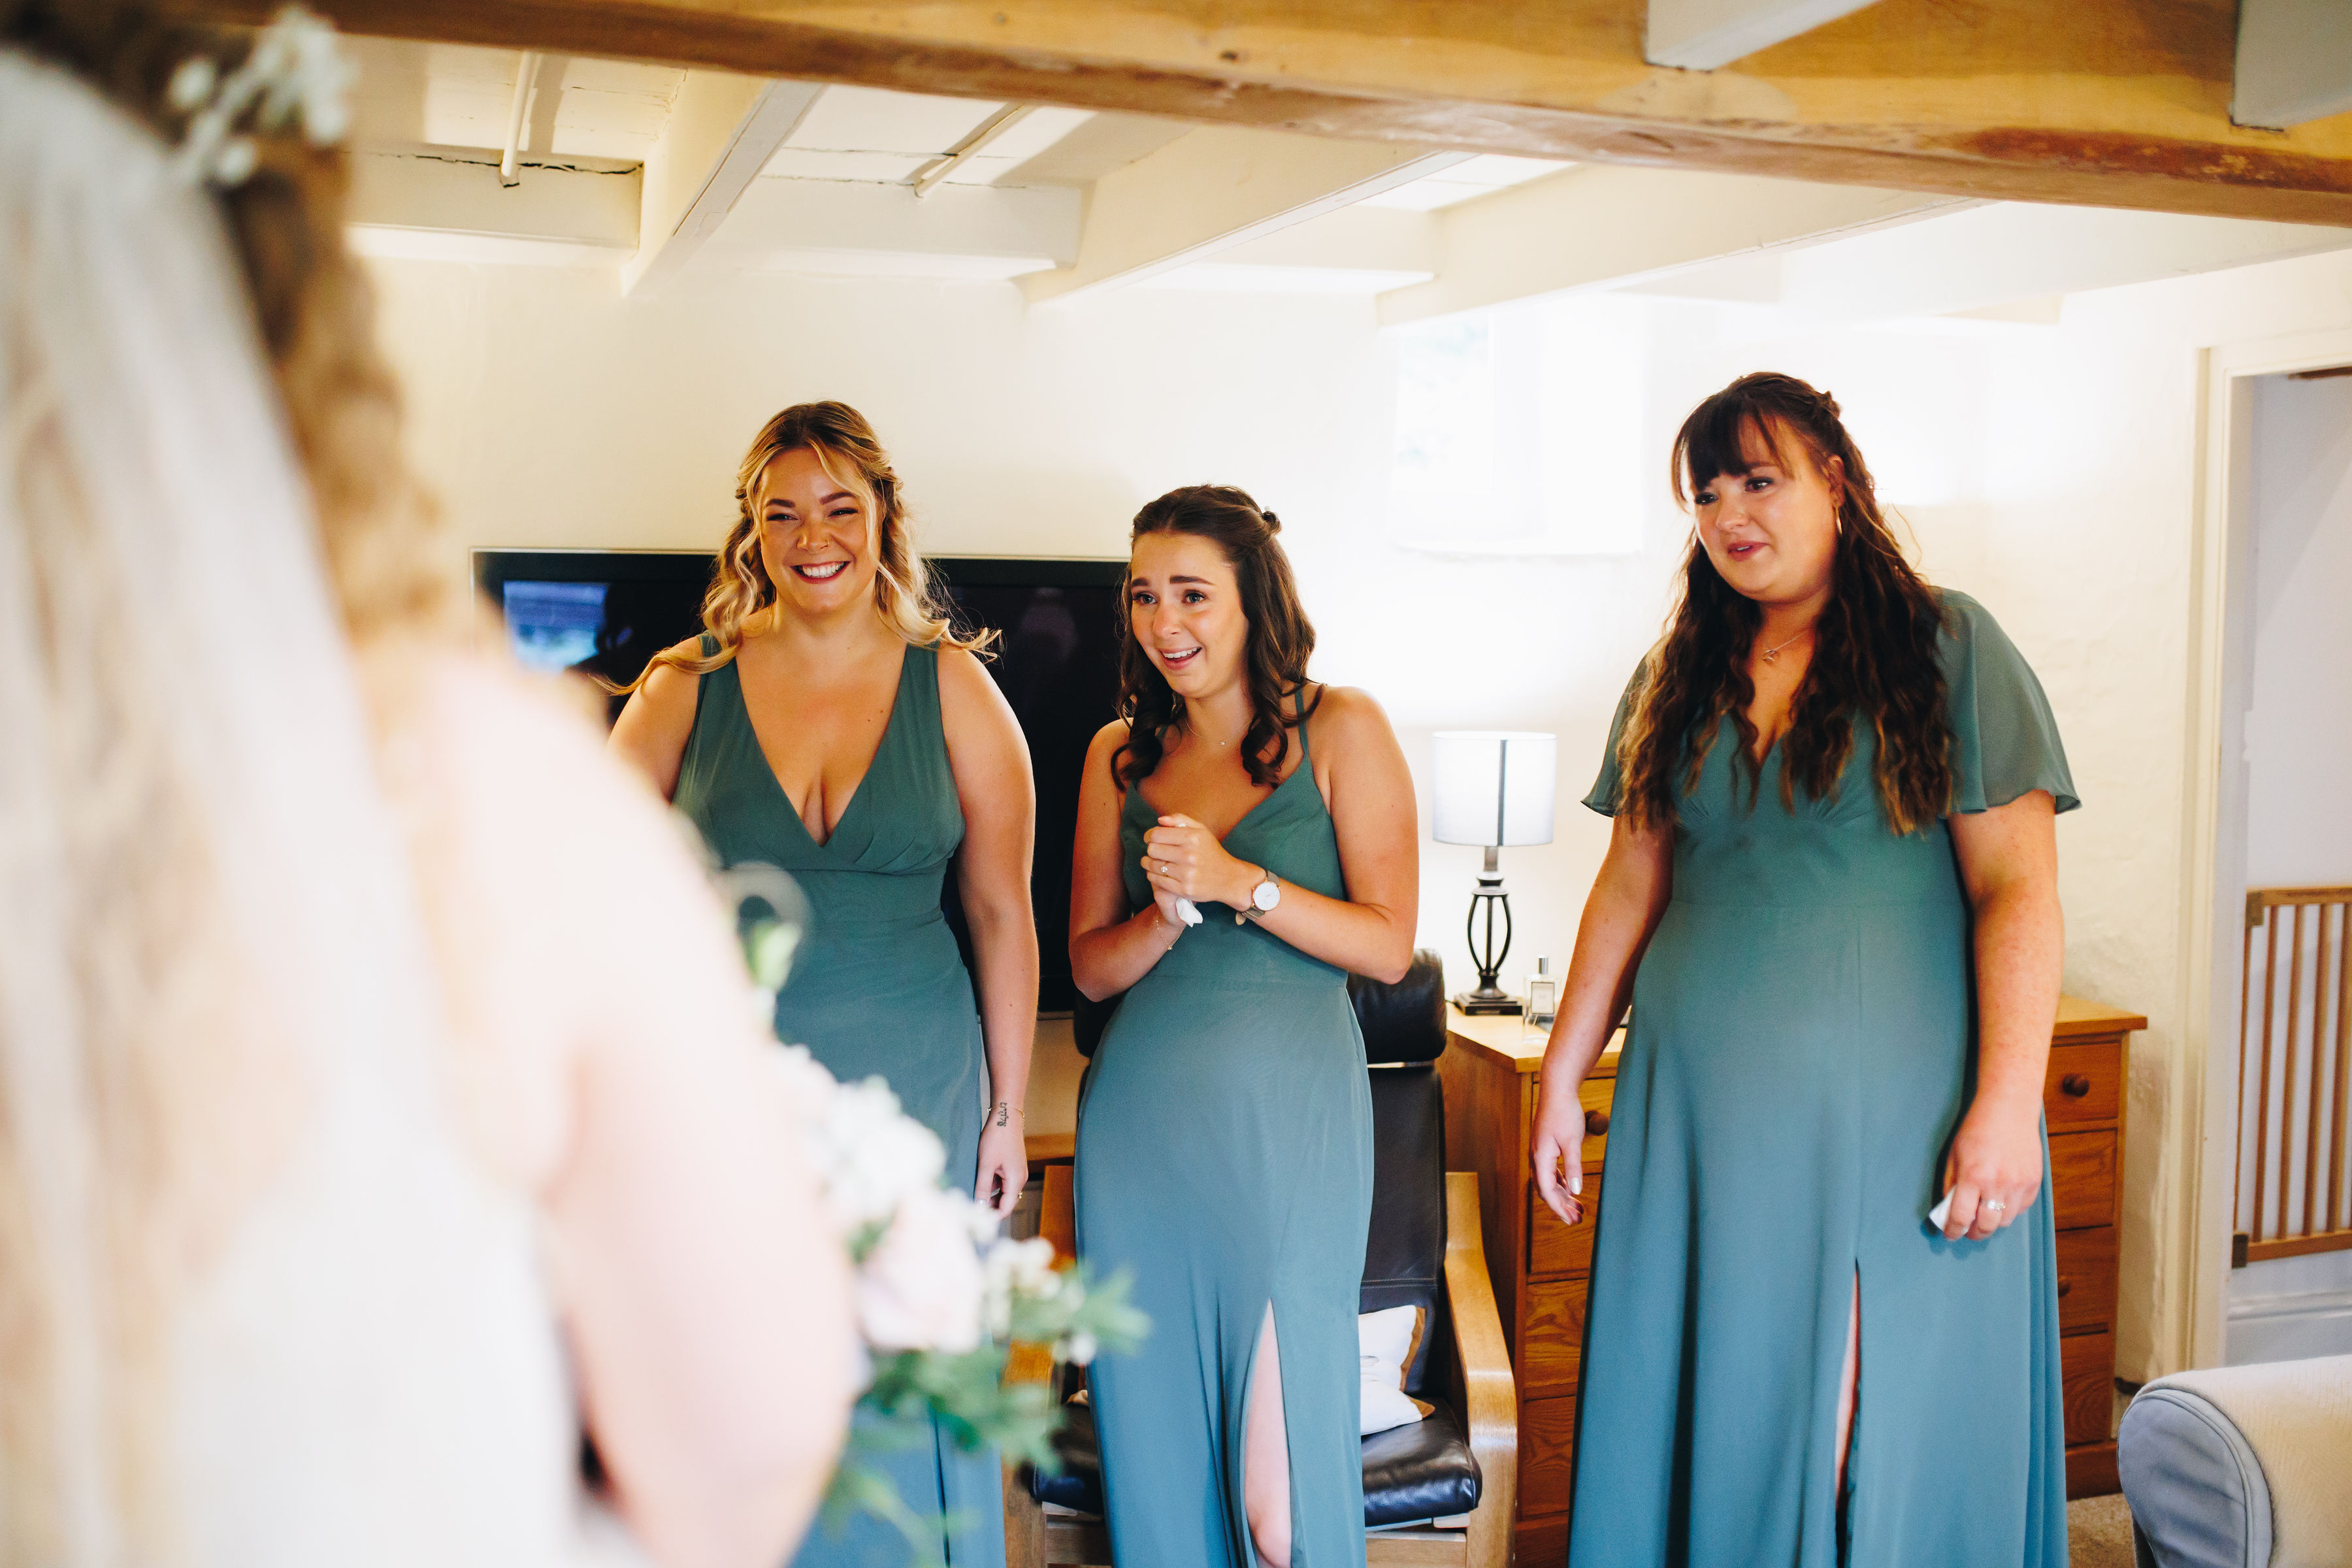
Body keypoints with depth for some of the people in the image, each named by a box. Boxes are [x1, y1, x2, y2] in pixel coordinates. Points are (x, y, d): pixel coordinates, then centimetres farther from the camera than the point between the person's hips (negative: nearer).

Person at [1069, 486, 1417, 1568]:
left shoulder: (1339, 730, 0)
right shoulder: (1120, 755, 10)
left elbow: (1388, 947, -4)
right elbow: (1089, 965, 11)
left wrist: (1238, 882, -15)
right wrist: (1169, 915, -9)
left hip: (1286, 1118, -3)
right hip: (1141, 1114, 4)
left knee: (1279, 1469, -3)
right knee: (1154, 1438, 10)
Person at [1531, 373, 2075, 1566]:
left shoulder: (1946, 647, -2)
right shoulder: (1676, 682, 12)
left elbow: (2017, 890, -7)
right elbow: (1630, 888, 15)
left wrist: (2007, 1105, -15)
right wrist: (1563, 1075, 12)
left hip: (1889, 1107, -4)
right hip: (1704, 1104, 4)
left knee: (1874, 1436, 0)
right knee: (1703, 1416, 9)